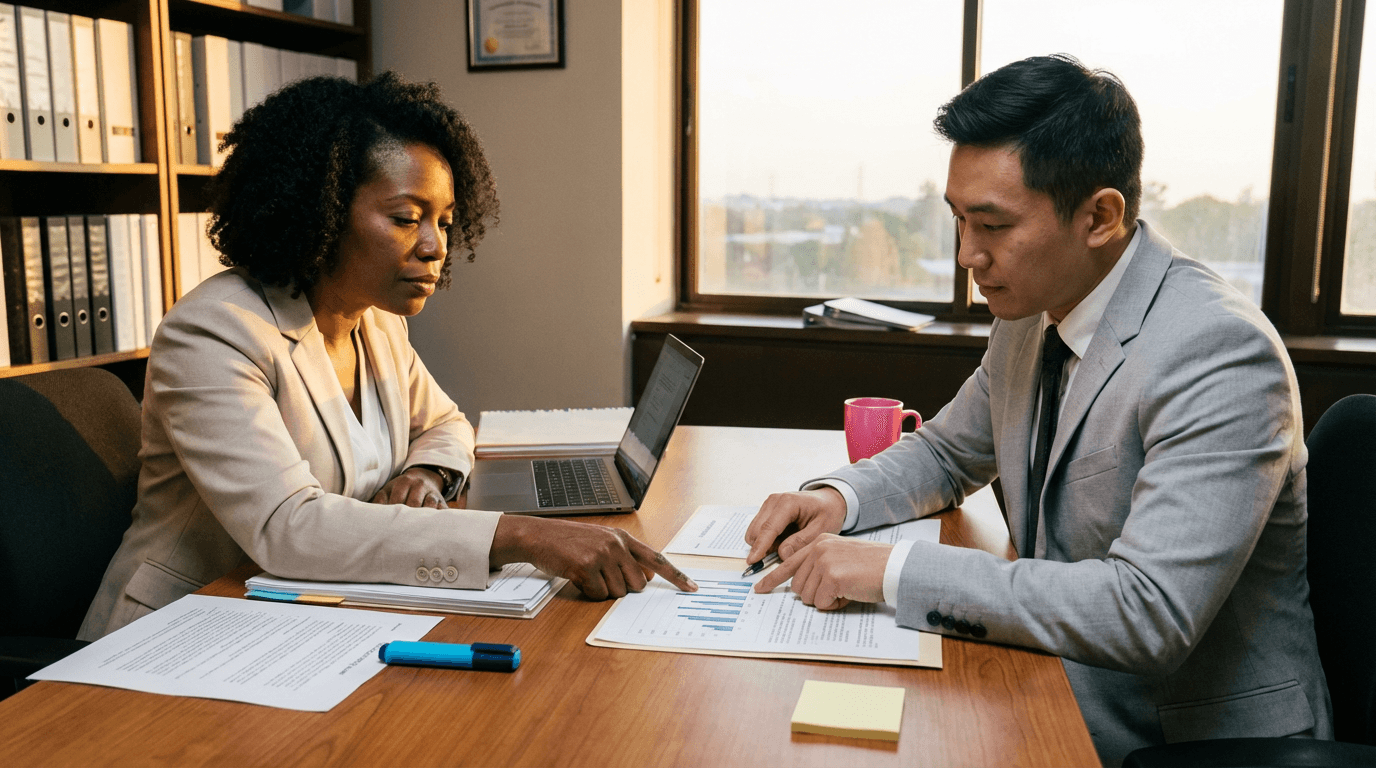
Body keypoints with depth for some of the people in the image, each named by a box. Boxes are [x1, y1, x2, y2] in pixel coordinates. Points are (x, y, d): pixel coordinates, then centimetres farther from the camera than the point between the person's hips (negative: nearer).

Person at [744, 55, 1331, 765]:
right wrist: (838, 498, -5)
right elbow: (948, 451, 16)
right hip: (1058, 689, 7)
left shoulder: (1221, 353, -25)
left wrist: (896, 570, -31)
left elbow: (1151, 613, -33)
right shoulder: (1029, 311, 0)